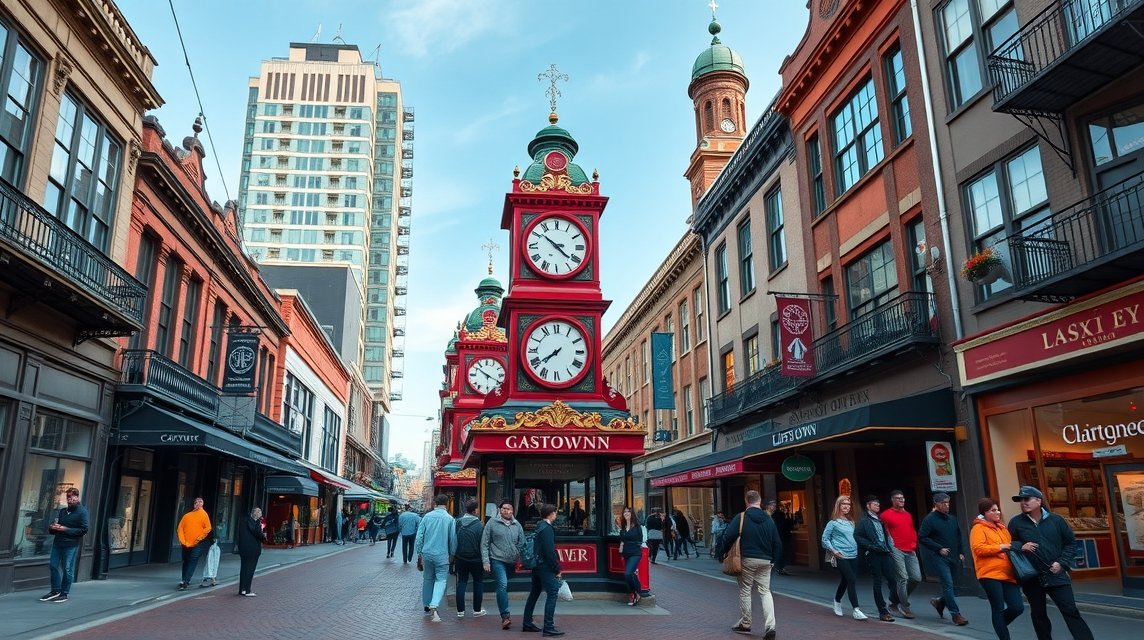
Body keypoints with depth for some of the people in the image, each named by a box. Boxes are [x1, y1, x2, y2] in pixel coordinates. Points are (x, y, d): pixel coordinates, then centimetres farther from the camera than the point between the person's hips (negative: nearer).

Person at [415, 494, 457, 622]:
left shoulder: (427, 516, 0)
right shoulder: (449, 519, -6)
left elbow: (419, 537, 1)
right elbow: (453, 539, -1)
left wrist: (419, 554, 9)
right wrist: (452, 555, 12)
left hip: (427, 553, 3)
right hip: (442, 555, -3)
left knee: (428, 578, 19)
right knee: (441, 579, 0)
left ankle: (427, 604, 31)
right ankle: (434, 606, -18)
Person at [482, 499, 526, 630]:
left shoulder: (517, 525, 8)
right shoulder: (492, 523, -2)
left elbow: (522, 545, 13)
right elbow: (484, 544, -1)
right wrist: (486, 561, -6)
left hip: (512, 562, 4)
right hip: (497, 560, -4)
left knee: (503, 587, 12)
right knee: (502, 584, -20)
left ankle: (504, 616, 24)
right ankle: (505, 615, -18)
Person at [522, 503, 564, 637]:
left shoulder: (538, 527, 14)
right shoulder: (547, 529, -15)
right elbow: (550, 552, -20)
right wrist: (557, 569, -13)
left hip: (536, 565, 10)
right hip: (546, 567, -10)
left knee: (534, 593, 16)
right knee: (552, 593, -9)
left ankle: (527, 623, 22)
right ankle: (549, 627, -10)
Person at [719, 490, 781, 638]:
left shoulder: (741, 517, -8)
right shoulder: (769, 520, 5)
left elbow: (728, 536, -14)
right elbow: (777, 543, 8)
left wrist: (722, 553, -1)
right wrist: (773, 559, 18)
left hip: (746, 559, -3)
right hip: (765, 561, 3)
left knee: (745, 592, 10)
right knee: (765, 591, 9)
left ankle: (745, 624, 21)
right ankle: (770, 626, -3)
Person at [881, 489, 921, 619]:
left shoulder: (908, 515, 17)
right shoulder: (886, 515, -4)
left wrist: (913, 543, 12)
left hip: (910, 551, 7)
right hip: (897, 551, -7)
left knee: (916, 578, 3)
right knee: (903, 578, -10)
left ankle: (896, 600, 20)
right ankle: (905, 607, 0)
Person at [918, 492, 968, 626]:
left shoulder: (952, 519, 13)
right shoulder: (929, 519, -7)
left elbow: (958, 537, 23)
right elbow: (922, 538, -11)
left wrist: (961, 552, 11)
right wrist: (939, 549, -13)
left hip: (954, 558, 6)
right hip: (939, 558, -6)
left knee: (949, 584, 11)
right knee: (948, 584, -11)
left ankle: (940, 602, 35)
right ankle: (955, 614, -8)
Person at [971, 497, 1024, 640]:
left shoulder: (1001, 528, 20)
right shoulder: (978, 528, -4)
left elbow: (1010, 545, 32)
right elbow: (978, 548, -16)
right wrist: (1000, 547, -15)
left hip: (1007, 574, 7)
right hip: (990, 574, -7)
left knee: (1017, 607, 1)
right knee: (999, 608, -1)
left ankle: (999, 625, 26)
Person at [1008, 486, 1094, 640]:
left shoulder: (1056, 520, -1)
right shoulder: (1016, 522, -1)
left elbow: (1071, 542, 7)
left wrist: (1062, 563, -5)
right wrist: (1021, 546, -14)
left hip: (1056, 575, -1)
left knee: (1071, 611, -3)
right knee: (1038, 614, 13)